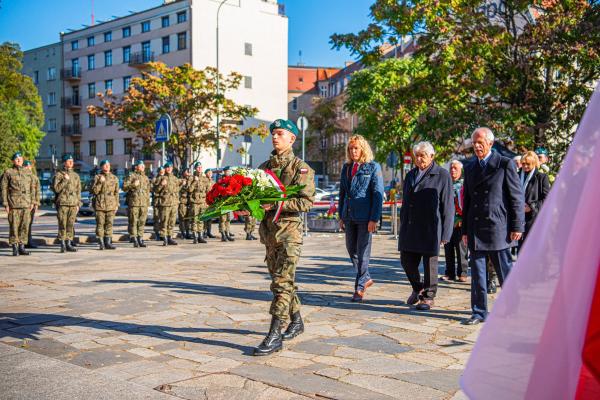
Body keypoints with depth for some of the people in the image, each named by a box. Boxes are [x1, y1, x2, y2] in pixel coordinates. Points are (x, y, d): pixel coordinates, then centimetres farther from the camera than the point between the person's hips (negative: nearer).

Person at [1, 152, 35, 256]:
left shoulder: (28, 173, 13)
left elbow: (32, 188, 15)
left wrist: (32, 202, 8)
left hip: (26, 204, 4)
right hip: (14, 204, -4)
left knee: (24, 226, 4)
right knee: (14, 226, -3)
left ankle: (21, 247, 11)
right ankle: (14, 248, 4)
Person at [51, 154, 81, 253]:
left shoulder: (75, 175, 15)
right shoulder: (58, 175, 1)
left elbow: (78, 191, 17)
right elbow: (56, 188, -9)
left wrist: (78, 204, 11)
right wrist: (65, 180, -14)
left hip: (73, 204, 4)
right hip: (62, 203, -4)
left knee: (71, 225, 4)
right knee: (62, 225, -4)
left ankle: (69, 244, 10)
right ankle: (62, 245, 0)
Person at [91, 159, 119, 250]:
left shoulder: (114, 178, 12)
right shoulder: (97, 177, 3)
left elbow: (116, 193, 14)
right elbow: (94, 191, -4)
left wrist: (117, 204, 10)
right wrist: (100, 182, -14)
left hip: (111, 205, 3)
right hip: (100, 205, -2)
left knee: (109, 224, 2)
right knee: (100, 224, -2)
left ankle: (108, 243, 7)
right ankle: (101, 243, 3)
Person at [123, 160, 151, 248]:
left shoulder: (146, 178, 18)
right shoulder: (131, 176, 0)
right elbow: (124, 187, -7)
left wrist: (148, 202, 18)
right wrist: (133, 185, -19)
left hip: (144, 204, 6)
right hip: (133, 202, -5)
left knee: (142, 222, 7)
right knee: (133, 222, -3)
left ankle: (140, 239, 13)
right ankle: (134, 240, 0)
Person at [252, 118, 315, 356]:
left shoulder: (301, 168, -5)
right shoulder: (264, 167, 15)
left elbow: (307, 202, -14)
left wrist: (277, 203, -22)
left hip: (289, 230, -7)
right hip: (268, 229, 7)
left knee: (282, 282, -11)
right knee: (283, 280, 16)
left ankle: (275, 336, -9)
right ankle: (296, 321, 32)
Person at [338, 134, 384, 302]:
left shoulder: (373, 167, -4)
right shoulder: (346, 167, 13)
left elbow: (378, 194, -8)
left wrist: (374, 219, -14)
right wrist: (341, 216, 12)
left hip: (365, 217, -6)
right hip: (349, 217, 6)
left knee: (363, 252, -1)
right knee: (351, 250, 11)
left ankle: (360, 287, 7)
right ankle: (366, 278, 30)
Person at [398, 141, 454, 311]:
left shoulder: (442, 175, -2)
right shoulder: (411, 175, 16)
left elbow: (447, 206, -5)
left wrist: (445, 232, -9)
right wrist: (403, 227, 15)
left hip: (430, 228, -5)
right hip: (410, 228, 6)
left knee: (430, 263, 2)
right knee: (407, 261, 7)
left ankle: (428, 297, 17)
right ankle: (418, 288, 32)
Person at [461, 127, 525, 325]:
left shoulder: (505, 164, -2)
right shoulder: (469, 167, 13)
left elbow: (517, 196, -3)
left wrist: (517, 226, -8)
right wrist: (465, 229, 12)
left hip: (497, 228, -4)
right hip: (475, 230, 5)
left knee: (505, 272, 4)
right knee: (477, 273, 7)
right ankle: (479, 312, 15)